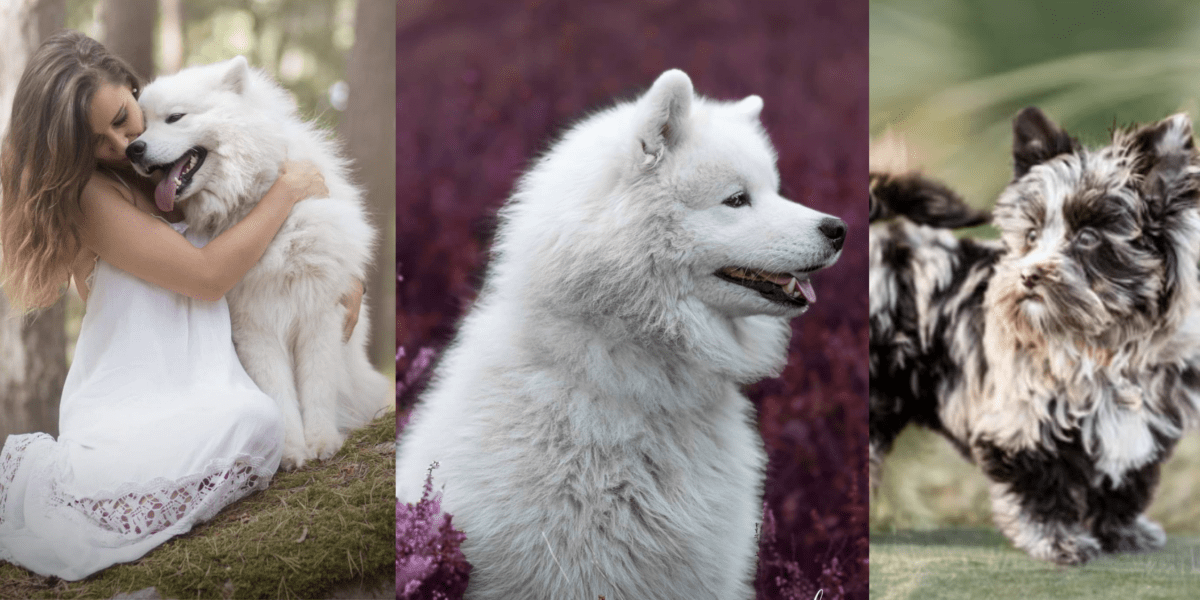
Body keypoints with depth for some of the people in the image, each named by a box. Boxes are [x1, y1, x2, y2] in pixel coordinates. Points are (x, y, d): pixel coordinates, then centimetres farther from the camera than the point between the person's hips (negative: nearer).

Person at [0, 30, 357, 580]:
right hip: (125, 399, -6)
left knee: (258, 421, -30)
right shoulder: (89, 194, -7)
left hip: (201, 378, 6)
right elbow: (207, 276, -12)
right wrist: (288, 191, -3)